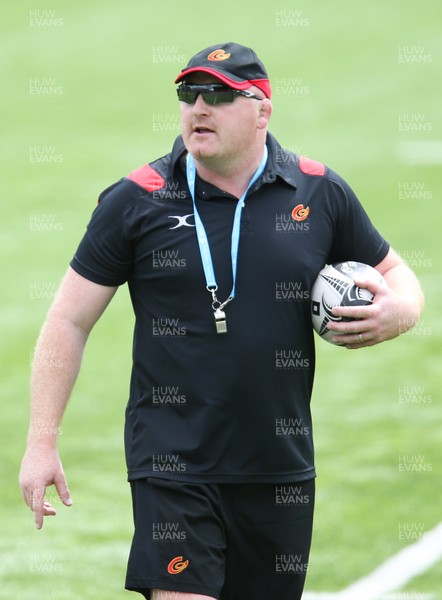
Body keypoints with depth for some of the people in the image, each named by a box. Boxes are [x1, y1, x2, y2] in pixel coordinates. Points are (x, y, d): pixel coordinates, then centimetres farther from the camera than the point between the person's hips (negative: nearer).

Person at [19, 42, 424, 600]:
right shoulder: (136, 200, -2)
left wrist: (396, 312, -8)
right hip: (173, 464, -3)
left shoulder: (321, 193, 3)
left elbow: (395, 274, 17)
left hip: (281, 469, 3)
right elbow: (69, 321, 1)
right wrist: (42, 442, -5)